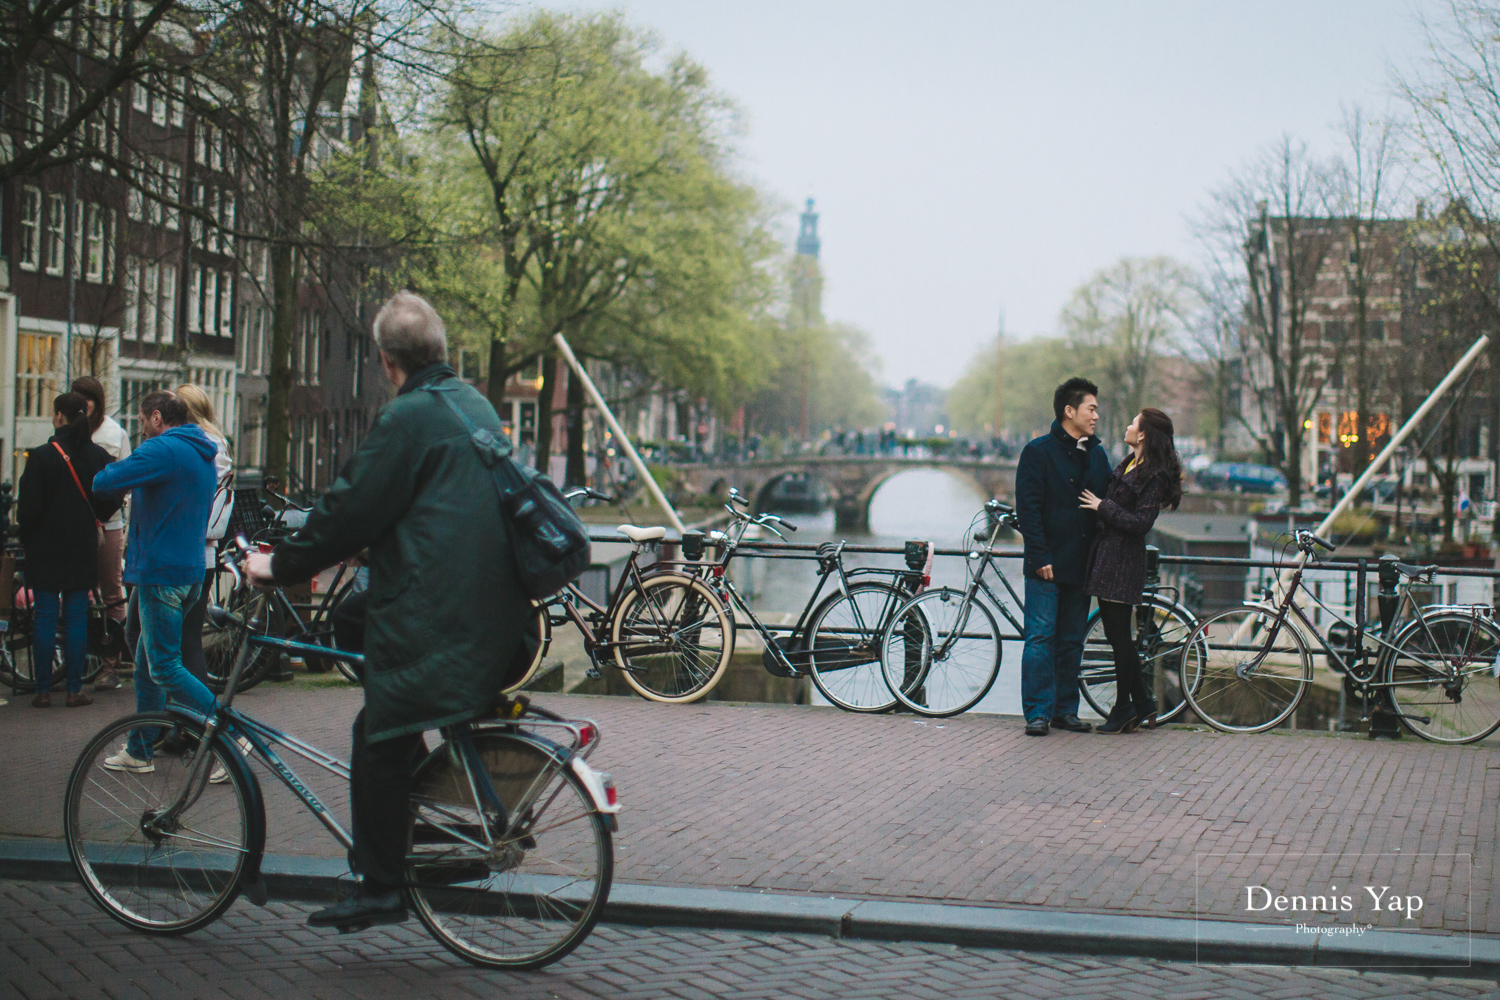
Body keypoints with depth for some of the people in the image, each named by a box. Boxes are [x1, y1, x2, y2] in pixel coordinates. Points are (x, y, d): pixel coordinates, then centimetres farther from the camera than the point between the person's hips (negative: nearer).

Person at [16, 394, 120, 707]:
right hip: (83, 549, 3)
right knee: (76, 617, 6)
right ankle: (75, 690, 7)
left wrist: (25, 539, 8)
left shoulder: (41, 457, -12)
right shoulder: (99, 456, -2)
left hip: (46, 549, -3)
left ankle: (43, 690, 6)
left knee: (45, 618, 4)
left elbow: (28, 508, -9)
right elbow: (108, 504, 4)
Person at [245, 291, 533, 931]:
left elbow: (351, 510, -12)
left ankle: (380, 888, 5)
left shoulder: (409, 417, -12)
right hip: (489, 610, 9)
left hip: (431, 610, -9)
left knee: (381, 740, 1)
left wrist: (280, 565, 2)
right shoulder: (477, 407, 16)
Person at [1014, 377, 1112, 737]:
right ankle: (1038, 712, -1)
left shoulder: (1097, 456, 13)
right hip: (1047, 565, -5)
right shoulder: (1038, 451, -4)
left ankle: (1065, 709, 16)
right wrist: (1041, 556, -16)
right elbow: (1028, 508, -9)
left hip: (1082, 566, 5)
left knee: (1072, 641, 9)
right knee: (1041, 638, -5)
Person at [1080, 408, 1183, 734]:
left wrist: (1103, 506, -15)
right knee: (1116, 634, 11)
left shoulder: (1154, 476, -13)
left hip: (1123, 561, -9)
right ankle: (1142, 702, 20)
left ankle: (1124, 709, 8)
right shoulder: (1128, 465, 14)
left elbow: (1140, 522, -20)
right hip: (1106, 557, 9)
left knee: (1119, 636, -2)